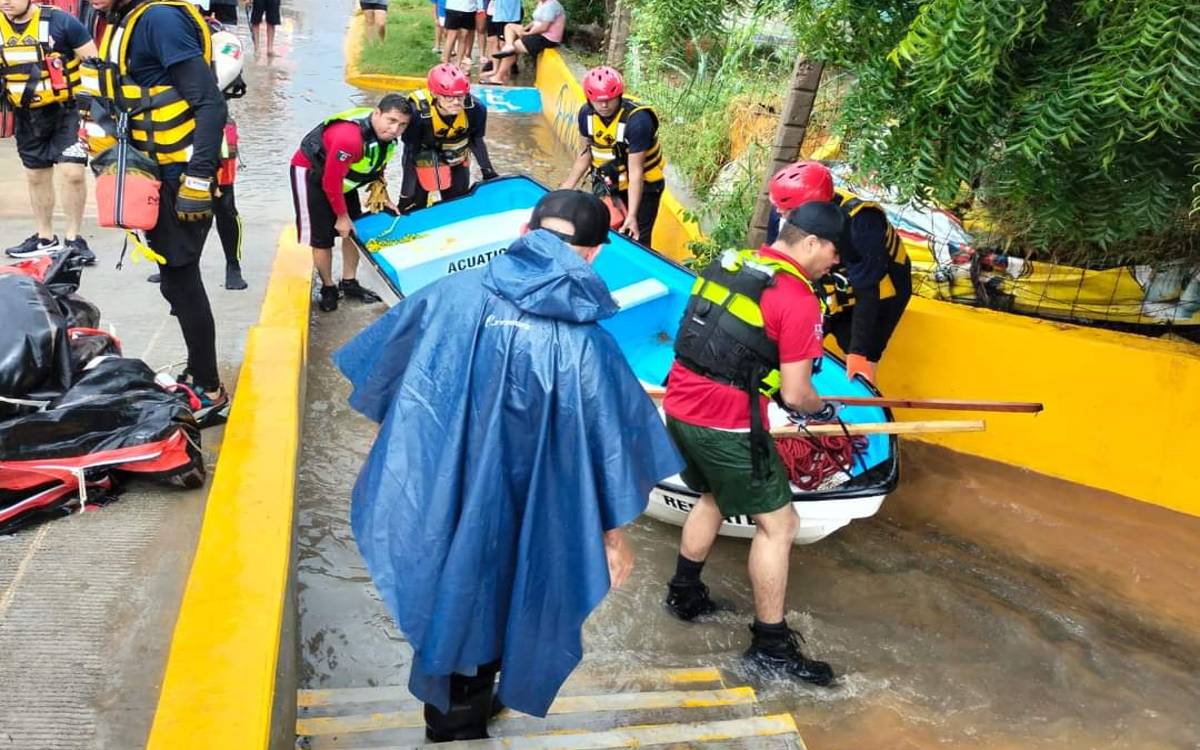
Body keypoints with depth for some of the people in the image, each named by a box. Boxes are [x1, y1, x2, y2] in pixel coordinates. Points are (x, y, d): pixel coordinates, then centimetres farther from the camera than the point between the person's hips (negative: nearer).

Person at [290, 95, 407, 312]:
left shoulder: (387, 135, -12)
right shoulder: (349, 137, -38)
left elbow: (377, 166, 9)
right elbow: (331, 182, -30)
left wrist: (382, 197, 3)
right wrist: (342, 216, -19)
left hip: (342, 175, 8)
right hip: (311, 172, -8)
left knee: (354, 230, 9)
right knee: (321, 236, -6)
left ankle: (349, 283, 25)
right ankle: (328, 288, 12)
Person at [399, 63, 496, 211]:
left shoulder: (475, 109, -30)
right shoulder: (418, 111, -37)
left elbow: (477, 141, -9)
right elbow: (410, 153, -29)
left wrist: (488, 172, -5)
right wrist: (406, 195, -28)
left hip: (457, 164, 3)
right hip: (424, 161, -3)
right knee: (415, 206, 4)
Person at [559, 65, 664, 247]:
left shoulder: (637, 120, -28)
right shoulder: (586, 113, -10)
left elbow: (635, 171, -28)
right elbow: (586, 152, 5)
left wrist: (632, 215, -31)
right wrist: (568, 186, -1)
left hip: (642, 187, -5)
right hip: (606, 185, 5)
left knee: (636, 241, -8)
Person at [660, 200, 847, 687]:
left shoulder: (730, 263, 9)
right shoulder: (797, 299, -13)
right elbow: (795, 396, -12)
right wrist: (822, 410, 10)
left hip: (679, 406, 8)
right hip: (726, 427, -8)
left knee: (714, 497, 30)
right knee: (778, 524, 7)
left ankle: (684, 595, 43)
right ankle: (770, 647, 15)